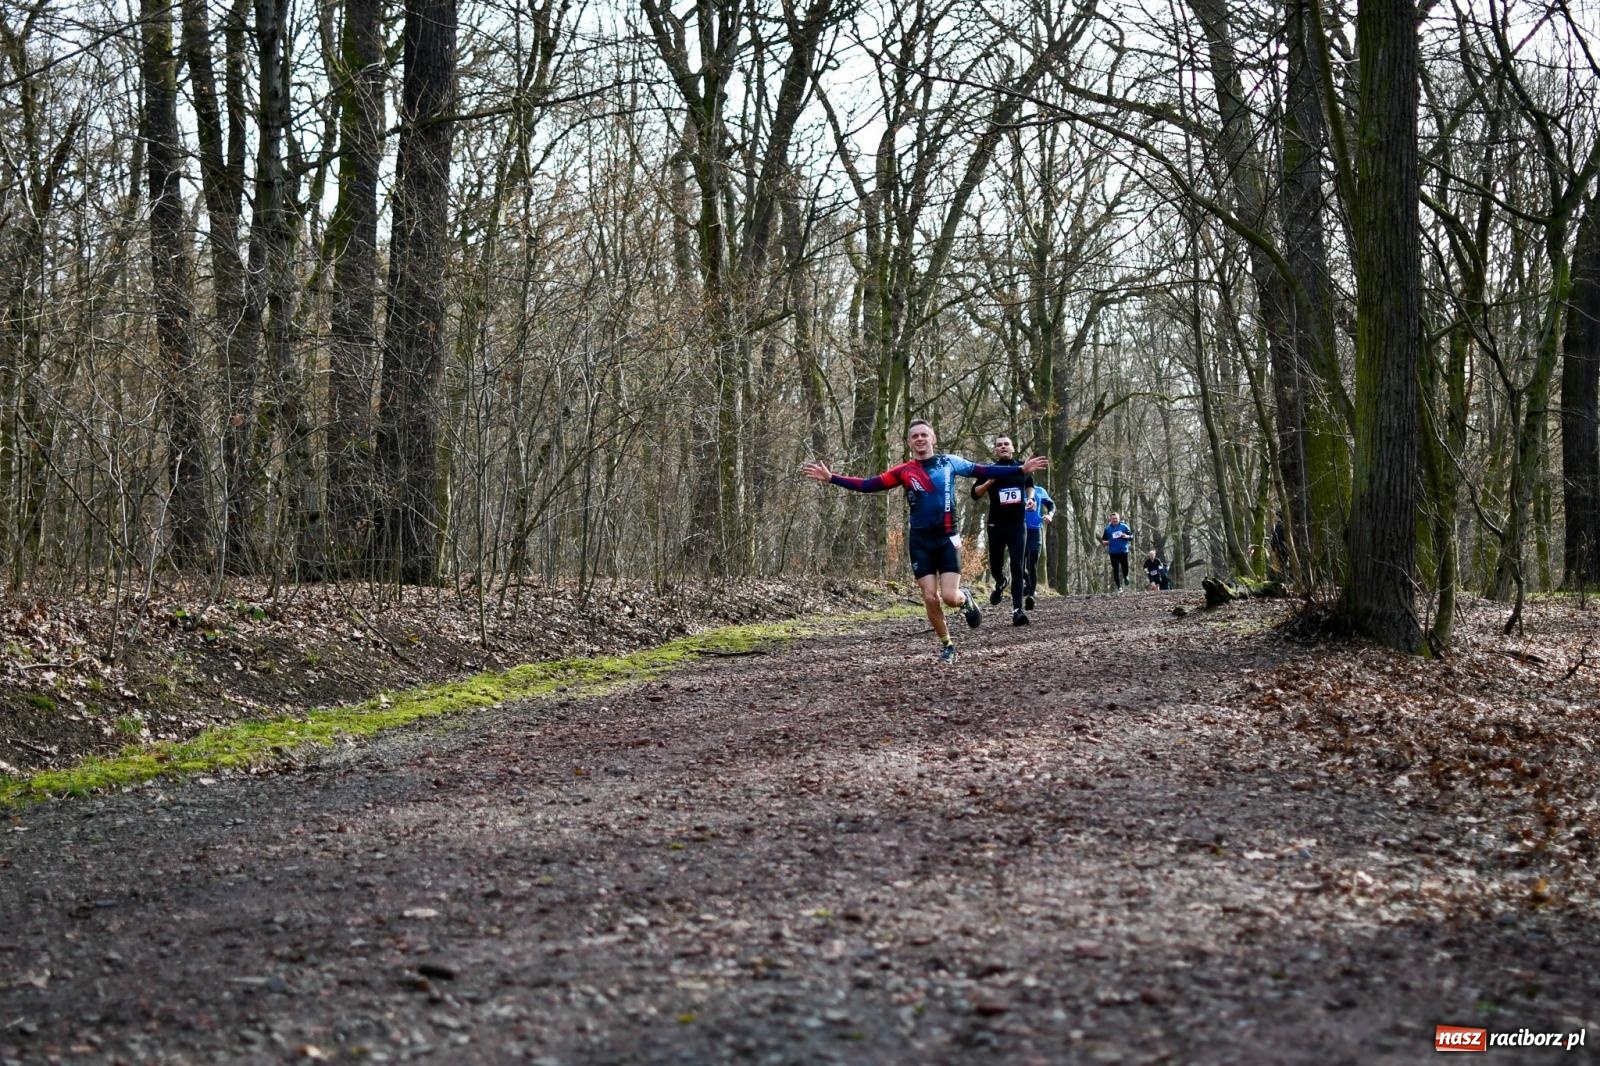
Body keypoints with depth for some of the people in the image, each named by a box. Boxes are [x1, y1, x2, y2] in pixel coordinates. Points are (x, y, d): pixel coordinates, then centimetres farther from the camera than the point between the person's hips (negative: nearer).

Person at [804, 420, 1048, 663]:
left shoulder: (949, 462, 3)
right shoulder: (903, 471, 1)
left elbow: (983, 471, 5)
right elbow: (867, 485, -2)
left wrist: (1021, 470, 1)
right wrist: (830, 477, -10)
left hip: (947, 538, -1)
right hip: (920, 541, 1)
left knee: (950, 597, -12)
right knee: (930, 598, -3)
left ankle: (965, 598, 25)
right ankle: (947, 645, 17)